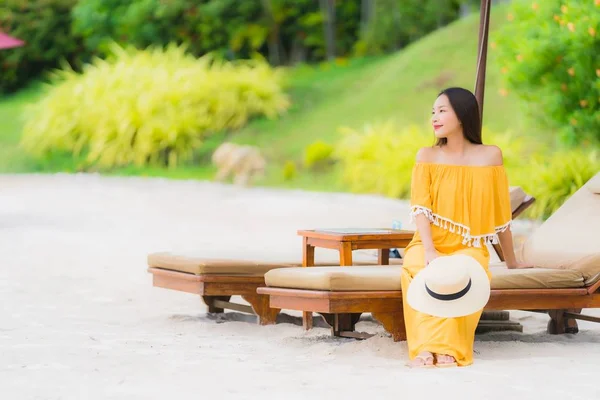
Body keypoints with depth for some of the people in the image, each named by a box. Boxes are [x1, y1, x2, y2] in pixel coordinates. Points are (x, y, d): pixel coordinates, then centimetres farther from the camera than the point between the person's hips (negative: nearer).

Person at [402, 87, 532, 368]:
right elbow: (421, 208, -7)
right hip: (430, 244, 0)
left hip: (468, 248, 0)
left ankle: (448, 348, -37)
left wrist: (511, 262, 16)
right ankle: (426, 348, -41)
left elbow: (500, 213, 9)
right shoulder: (427, 156, 5)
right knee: (416, 269, -36)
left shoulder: (490, 156, 4)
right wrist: (429, 251, -22)